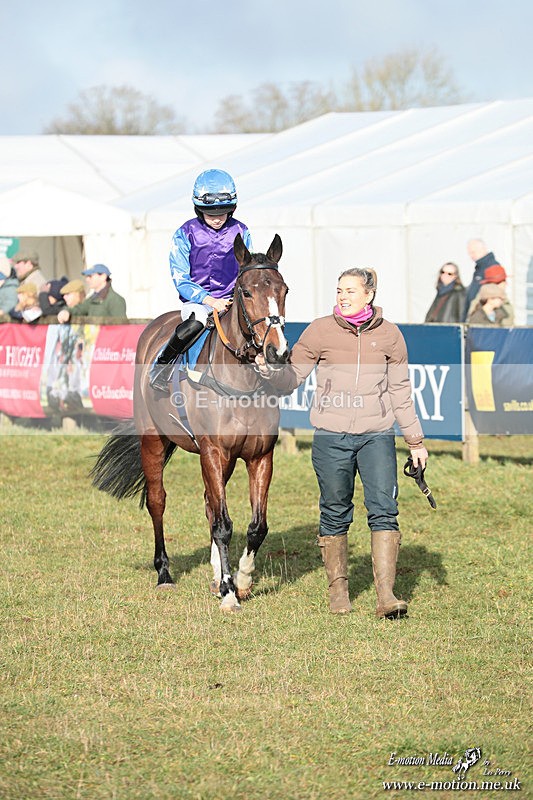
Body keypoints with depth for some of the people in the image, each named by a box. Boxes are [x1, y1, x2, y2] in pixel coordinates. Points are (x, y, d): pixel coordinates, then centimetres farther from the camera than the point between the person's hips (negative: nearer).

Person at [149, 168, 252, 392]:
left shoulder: (240, 232, 5)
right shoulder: (186, 234, -3)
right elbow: (180, 279, -5)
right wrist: (210, 301, -17)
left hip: (231, 300, 3)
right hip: (197, 300, -3)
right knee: (194, 323, -37)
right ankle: (162, 365, -16)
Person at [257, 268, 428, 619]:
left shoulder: (389, 334, 5)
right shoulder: (320, 331, 1)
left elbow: (401, 392, 12)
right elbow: (291, 379, 1)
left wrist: (416, 441, 15)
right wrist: (267, 371, -20)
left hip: (376, 435, 0)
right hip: (331, 435, 0)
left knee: (384, 510, -11)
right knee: (335, 514, 6)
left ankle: (386, 595, -14)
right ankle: (338, 590, 21)